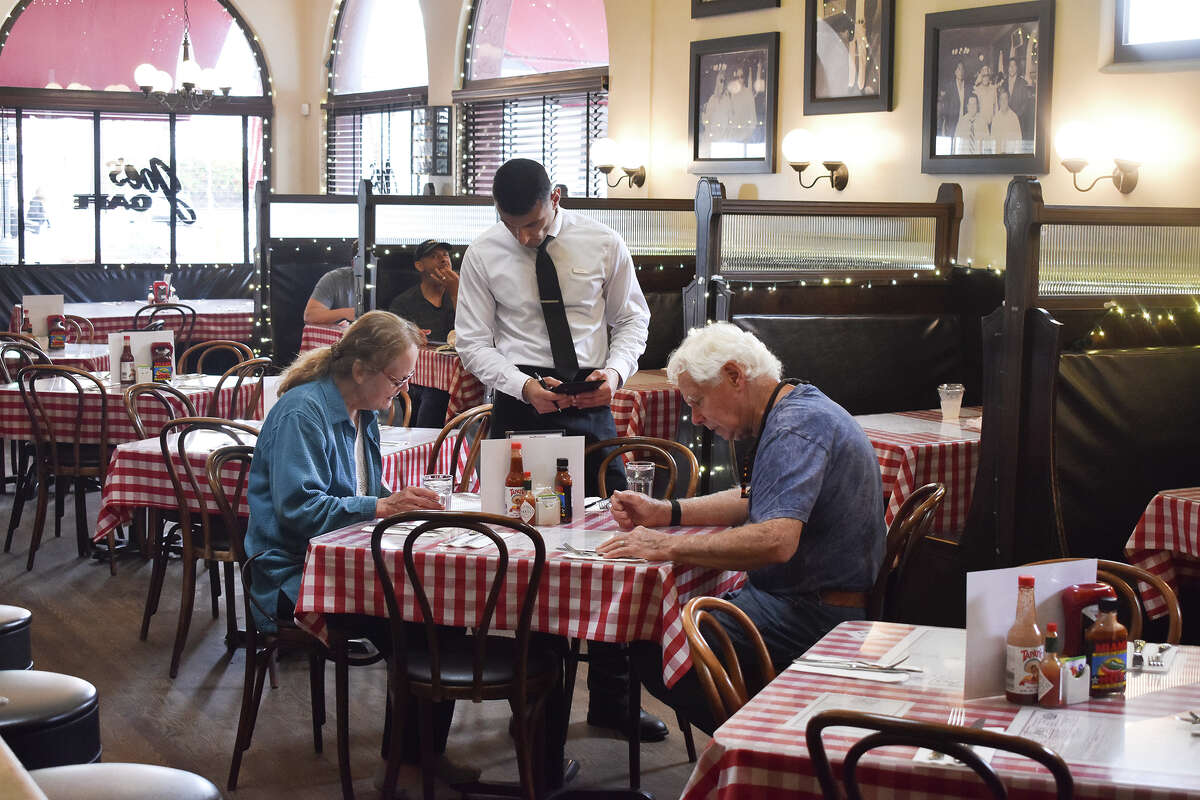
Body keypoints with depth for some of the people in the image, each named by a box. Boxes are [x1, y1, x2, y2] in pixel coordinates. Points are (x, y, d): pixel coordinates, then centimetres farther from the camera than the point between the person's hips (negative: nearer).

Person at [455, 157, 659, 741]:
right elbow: (473, 343, 1)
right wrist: (523, 385, -16)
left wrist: (616, 369, -11)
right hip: (520, 409, -1)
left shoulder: (602, 245, 1)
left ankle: (611, 698, 12)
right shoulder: (483, 256, 0)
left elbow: (632, 319, 10)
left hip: (591, 408, 1)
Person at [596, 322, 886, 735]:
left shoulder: (796, 429, -20)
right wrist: (666, 512, 16)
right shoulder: (798, 408, 13)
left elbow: (775, 541, -34)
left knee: (653, 650, -17)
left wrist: (669, 547, -27)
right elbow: (757, 501, 27)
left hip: (816, 616, -11)